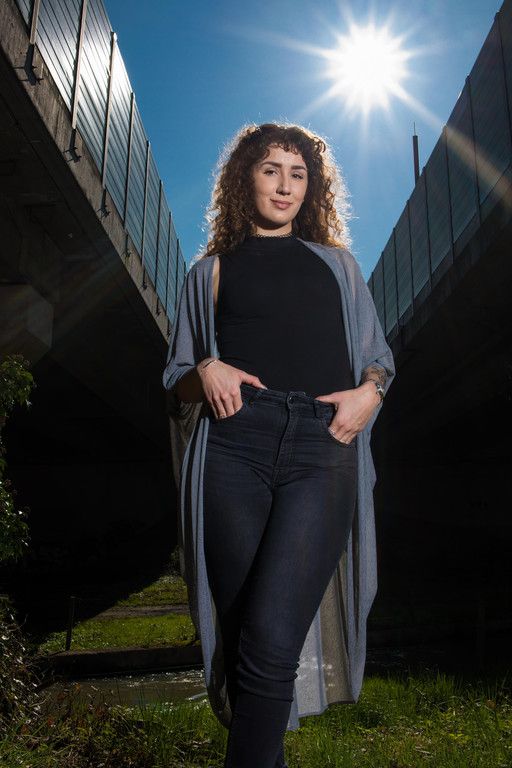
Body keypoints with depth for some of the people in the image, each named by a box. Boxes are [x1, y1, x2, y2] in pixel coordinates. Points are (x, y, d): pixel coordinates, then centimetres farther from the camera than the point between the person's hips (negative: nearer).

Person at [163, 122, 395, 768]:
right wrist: (206, 373, -2)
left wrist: (370, 391, 3)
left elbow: (378, 356, 25)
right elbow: (178, 385, 21)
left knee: (271, 640, -19)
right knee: (245, 638, -2)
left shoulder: (336, 263, 25)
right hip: (234, 444, 1)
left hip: (323, 448, 0)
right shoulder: (212, 271, 22)